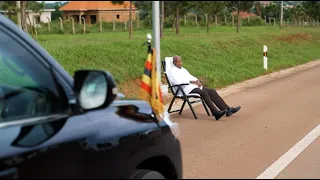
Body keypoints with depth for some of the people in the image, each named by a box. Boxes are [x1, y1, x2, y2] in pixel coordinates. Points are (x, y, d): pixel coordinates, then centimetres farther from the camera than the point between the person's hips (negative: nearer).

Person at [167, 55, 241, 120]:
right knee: (204, 93, -32)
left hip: (194, 86, 8)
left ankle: (227, 110, -15)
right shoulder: (172, 72, 1)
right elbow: (178, 81, -15)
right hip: (187, 89, -8)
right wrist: (191, 81, -21)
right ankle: (216, 113, -41)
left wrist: (197, 81, 0)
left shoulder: (183, 69, 28)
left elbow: (191, 77, 24)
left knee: (212, 91, -10)